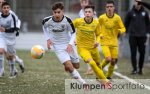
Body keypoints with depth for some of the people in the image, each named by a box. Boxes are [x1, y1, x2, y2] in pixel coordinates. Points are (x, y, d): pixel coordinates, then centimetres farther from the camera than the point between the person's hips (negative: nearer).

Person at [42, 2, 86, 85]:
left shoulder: (67, 20, -20)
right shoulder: (47, 21, -18)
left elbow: (73, 33, -7)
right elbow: (44, 27, 7)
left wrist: (70, 44, -22)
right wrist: (48, 39, -3)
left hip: (68, 45, 1)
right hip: (58, 46, -1)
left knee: (76, 66, 12)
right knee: (69, 66, -19)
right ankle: (82, 83, -6)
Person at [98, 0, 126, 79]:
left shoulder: (117, 18, -3)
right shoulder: (101, 18, -7)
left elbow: (123, 28, 3)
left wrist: (121, 31, -20)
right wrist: (99, 34, -6)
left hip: (114, 42, 3)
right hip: (104, 42, -3)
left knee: (113, 61, 2)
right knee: (108, 59, -19)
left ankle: (109, 76, 25)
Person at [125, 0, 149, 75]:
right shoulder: (130, 13, 0)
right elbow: (126, 23, 6)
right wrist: (128, 31, 0)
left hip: (142, 36, 1)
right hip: (133, 36, -1)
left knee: (142, 53, 2)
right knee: (133, 53, -2)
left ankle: (140, 69, 14)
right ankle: (134, 69, 2)